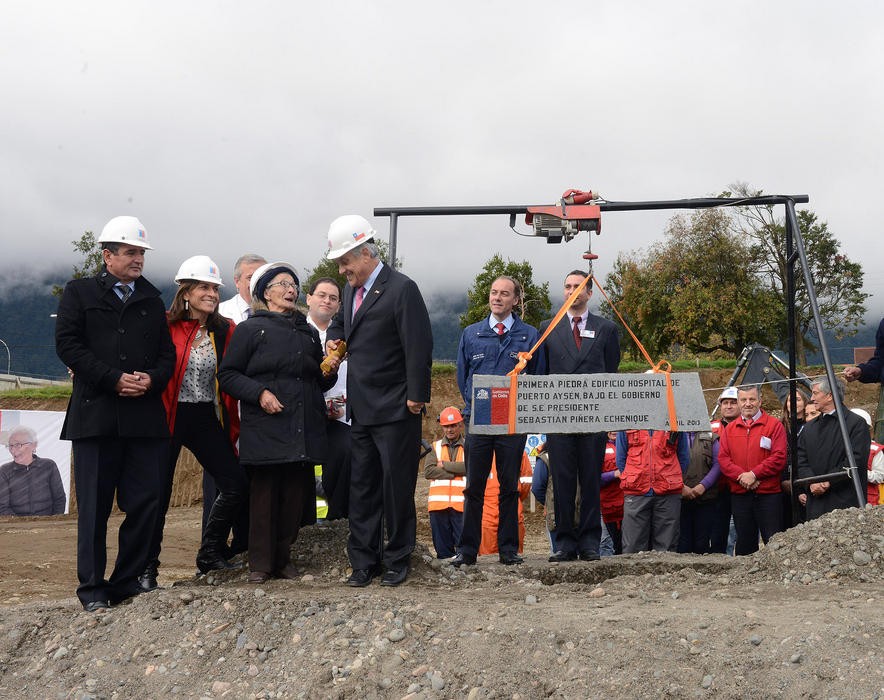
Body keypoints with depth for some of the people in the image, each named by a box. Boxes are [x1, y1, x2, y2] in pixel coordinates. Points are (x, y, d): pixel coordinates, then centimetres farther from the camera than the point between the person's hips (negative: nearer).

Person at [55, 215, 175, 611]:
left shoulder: (152, 300, 18)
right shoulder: (79, 293, 8)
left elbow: (167, 352, 14)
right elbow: (67, 344, -3)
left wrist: (151, 379, -8)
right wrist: (115, 380, -12)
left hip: (146, 414, 3)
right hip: (95, 414, -3)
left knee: (145, 504, 0)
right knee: (94, 506, 1)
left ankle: (128, 582, 13)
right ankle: (92, 588, 11)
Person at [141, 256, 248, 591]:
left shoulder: (225, 331, 6)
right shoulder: (167, 328, -8)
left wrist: (233, 427, 5)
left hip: (208, 419, 5)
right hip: (170, 416, -4)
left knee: (236, 484, -2)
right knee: (159, 493, 2)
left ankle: (211, 554, 16)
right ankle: (146, 567, 16)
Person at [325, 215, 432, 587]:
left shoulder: (402, 289, -11)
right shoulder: (351, 291, 13)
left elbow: (419, 348, -14)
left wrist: (415, 397, -15)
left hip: (395, 411, -7)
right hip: (361, 410, 7)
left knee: (396, 488, 2)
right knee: (361, 488, 10)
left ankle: (397, 560, 15)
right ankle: (363, 562, 18)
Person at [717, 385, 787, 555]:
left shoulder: (774, 425, 1)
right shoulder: (730, 429, 12)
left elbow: (779, 457, -8)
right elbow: (723, 458, 3)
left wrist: (754, 474, -15)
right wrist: (741, 475, -13)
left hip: (768, 493, -4)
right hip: (739, 495, 4)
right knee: (744, 542, 11)